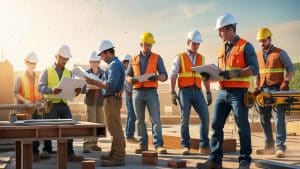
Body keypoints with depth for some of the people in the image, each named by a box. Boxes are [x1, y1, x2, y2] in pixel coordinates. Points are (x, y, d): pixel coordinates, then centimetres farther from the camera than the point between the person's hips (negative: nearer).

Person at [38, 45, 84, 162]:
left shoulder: (68, 73, 14)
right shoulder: (47, 71, 2)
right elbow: (41, 87, -9)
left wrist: (76, 91, -14)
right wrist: (52, 90, -28)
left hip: (64, 104, 4)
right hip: (52, 104, -3)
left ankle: (70, 153, 1)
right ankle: (46, 151, 18)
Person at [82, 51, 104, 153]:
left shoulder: (103, 73, 2)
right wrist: (88, 87, -21)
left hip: (100, 101, 3)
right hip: (90, 101, -2)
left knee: (99, 123, 8)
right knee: (90, 123, -10)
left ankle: (94, 143, 21)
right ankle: (87, 145, -8)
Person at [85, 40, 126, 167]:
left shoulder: (114, 65, -16)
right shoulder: (115, 64, 15)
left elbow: (110, 85, -24)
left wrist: (94, 82, -20)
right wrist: (95, 82, 15)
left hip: (112, 99, -11)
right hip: (112, 99, 11)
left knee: (115, 128, -8)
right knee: (114, 128, 17)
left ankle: (118, 157, -5)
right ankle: (114, 153, 26)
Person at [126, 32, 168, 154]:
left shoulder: (157, 58, 8)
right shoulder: (134, 59, 14)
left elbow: (164, 76, 3)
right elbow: (127, 75, 15)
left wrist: (157, 77, -20)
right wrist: (131, 79, -9)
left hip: (151, 92, -2)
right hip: (137, 92, 2)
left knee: (155, 119, -9)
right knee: (140, 120, 6)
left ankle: (158, 145, -9)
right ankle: (142, 144, 13)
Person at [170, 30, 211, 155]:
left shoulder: (201, 58, 15)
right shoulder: (180, 58, 4)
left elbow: (205, 77, 16)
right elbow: (173, 76, 1)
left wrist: (208, 93, 9)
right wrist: (173, 93, -6)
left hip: (197, 91, 3)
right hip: (185, 91, -3)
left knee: (205, 117, -7)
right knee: (185, 119, 0)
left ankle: (204, 146, 2)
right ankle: (185, 146, 10)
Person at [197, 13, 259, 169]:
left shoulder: (245, 46, -4)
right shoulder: (222, 49, 17)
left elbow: (254, 69, -12)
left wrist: (234, 73, -22)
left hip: (238, 93, -6)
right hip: (222, 92, 7)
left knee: (243, 128, 0)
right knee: (215, 125, 3)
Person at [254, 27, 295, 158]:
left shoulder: (280, 53, 1)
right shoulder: (258, 56, 14)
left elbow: (291, 70, 0)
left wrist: (285, 83, -13)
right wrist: (256, 87, 7)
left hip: (277, 90, -5)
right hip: (263, 90, 6)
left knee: (279, 117, -12)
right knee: (264, 119, 8)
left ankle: (280, 147, -13)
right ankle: (269, 146, 17)